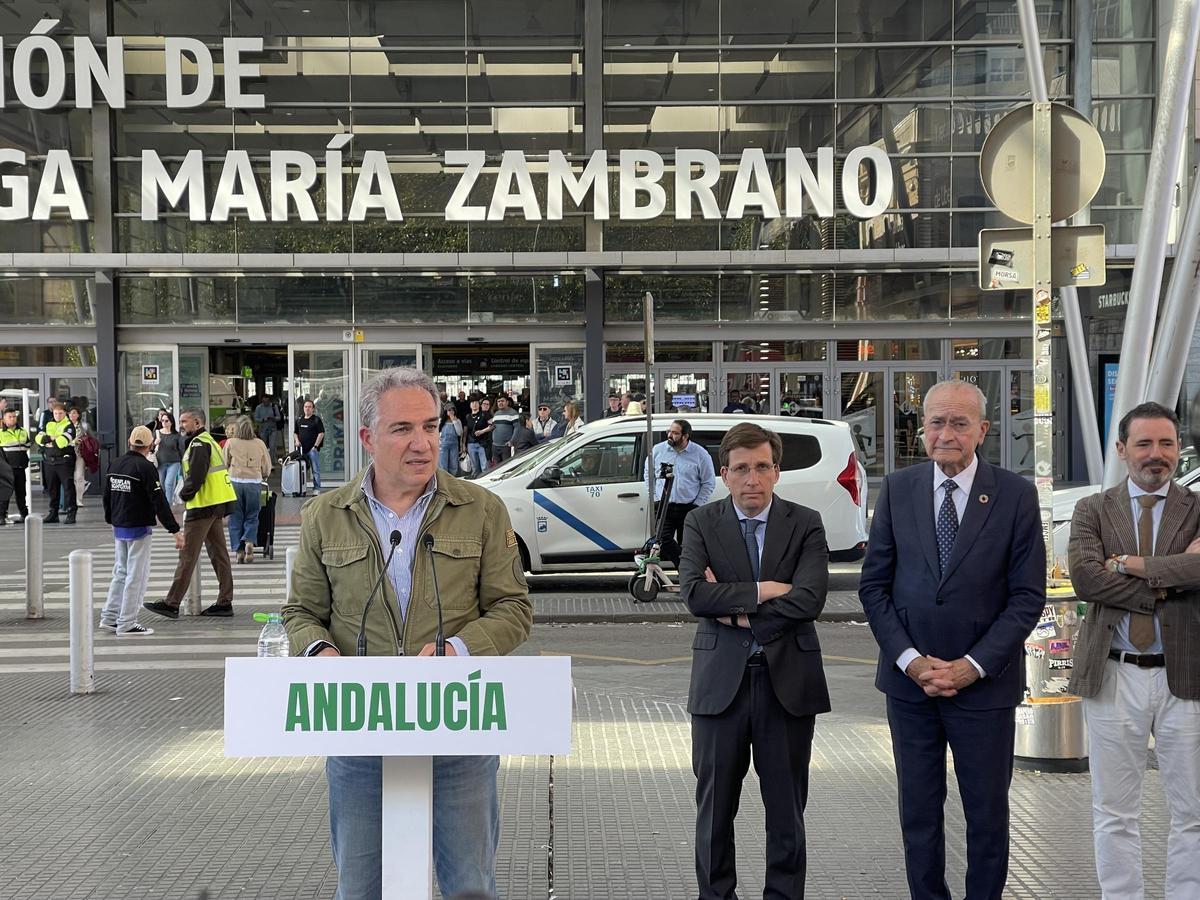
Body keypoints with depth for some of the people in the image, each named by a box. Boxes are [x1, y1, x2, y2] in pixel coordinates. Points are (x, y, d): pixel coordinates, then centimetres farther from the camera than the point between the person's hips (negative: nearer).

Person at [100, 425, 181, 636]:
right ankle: (126, 624, 0)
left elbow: (106, 496, 16)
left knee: (121, 572, 18)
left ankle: (109, 617, 20)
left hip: (119, 528, 8)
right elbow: (159, 501, -20)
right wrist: (175, 530, -18)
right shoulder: (145, 468, -16)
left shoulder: (115, 464, 6)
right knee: (136, 575, -1)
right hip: (139, 528, -7)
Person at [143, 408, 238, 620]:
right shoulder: (210, 441, 18)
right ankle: (225, 602, 11)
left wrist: (184, 494, -5)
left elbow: (195, 477, -21)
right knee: (219, 554, 10)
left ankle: (171, 604, -5)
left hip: (203, 506, -10)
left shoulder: (199, 444, -13)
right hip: (217, 506, 10)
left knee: (187, 556, -7)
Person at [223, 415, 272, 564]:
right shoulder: (259, 443, 4)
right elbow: (267, 469, 8)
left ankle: (239, 550, 6)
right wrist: (262, 477, 27)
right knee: (252, 516, 10)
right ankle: (249, 541, -13)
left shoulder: (230, 443, 0)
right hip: (254, 483, 1)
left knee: (236, 517, 8)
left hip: (235, 481, -1)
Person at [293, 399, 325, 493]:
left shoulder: (316, 420, 0)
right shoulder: (299, 420, 16)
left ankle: (316, 488, -1)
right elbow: (295, 433, 24)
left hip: (313, 449, -5)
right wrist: (296, 440, 3)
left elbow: (321, 433, -5)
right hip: (301, 449, 5)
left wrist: (316, 446, -11)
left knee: (315, 470, -4)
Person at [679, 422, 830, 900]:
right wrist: (763, 591, -16)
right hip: (720, 680, 0)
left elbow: (809, 599, -13)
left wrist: (735, 608, -13)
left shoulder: (805, 524, 1)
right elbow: (694, 593, -12)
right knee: (715, 806, 8)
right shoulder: (701, 523, 2)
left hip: (788, 680, 0)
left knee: (787, 808, 8)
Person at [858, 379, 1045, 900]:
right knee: (918, 810, 10)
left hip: (985, 682, -2)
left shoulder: (1016, 496, -5)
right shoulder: (897, 490, 2)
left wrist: (972, 666, -13)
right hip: (909, 681, 2)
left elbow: (1028, 595, -6)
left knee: (987, 812, 8)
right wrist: (910, 660, -8)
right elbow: (873, 584, 3)